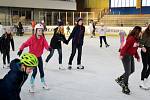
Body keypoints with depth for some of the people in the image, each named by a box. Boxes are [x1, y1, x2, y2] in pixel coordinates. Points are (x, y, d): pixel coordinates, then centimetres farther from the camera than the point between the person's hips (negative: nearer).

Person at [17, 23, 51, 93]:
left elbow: (46, 45, -22)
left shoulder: (43, 38, -7)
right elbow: (25, 44, -18)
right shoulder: (32, 38, -17)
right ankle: (31, 86, 3)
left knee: (41, 71, 13)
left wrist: (48, 48, -45)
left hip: (39, 57, 5)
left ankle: (43, 84, 33)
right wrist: (21, 50, -35)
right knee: (35, 71, -12)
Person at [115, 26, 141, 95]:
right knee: (128, 72, -3)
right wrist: (122, 55, -31)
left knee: (132, 70, 16)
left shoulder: (137, 39, 6)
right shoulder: (131, 38, -22)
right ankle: (125, 88, 12)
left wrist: (137, 57, 15)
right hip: (126, 56, -9)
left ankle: (119, 79, 31)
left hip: (131, 56, 9)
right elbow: (125, 47, -26)